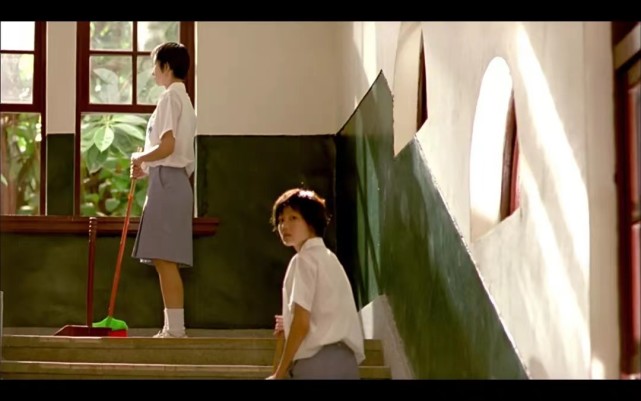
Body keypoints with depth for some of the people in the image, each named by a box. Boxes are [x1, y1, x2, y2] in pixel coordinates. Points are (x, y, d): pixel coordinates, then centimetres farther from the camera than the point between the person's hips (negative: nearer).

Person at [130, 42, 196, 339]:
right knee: (166, 261, 9)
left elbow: (167, 146, -18)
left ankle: (175, 328, -12)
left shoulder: (170, 97, -9)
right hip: (176, 180, 10)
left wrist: (140, 158, -2)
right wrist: (147, 169, 16)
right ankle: (173, 326, 9)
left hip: (167, 181, -10)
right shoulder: (184, 99, 21)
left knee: (165, 259, -11)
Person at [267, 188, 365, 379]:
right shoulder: (328, 257, 23)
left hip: (317, 364, -9)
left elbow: (302, 324, -11)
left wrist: (279, 373, -6)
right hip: (343, 362, 9)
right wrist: (290, 324, 20)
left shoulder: (305, 259, -5)